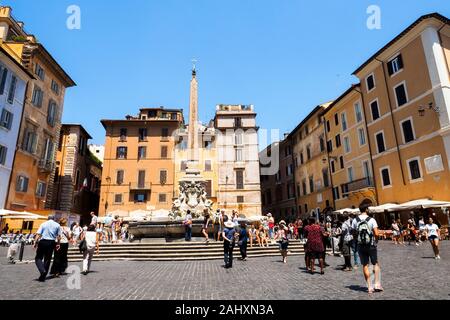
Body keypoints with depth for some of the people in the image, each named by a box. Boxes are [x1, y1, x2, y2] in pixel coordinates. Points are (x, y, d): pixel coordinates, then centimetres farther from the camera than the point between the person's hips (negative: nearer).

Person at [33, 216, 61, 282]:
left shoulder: (43, 224, 6)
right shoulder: (57, 225, 9)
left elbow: (38, 234, -4)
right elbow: (59, 236, 4)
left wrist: (35, 243, -3)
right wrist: (58, 244, 12)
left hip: (43, 242, -2)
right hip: (51, 242, 2)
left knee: (38, 258, 8)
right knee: (47, 259, 9)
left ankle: (42, 270, -16)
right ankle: (43, 277, 12)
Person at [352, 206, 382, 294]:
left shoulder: (355, 220, -2)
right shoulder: (371, 220, -10)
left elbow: (354, 234, 1)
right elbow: (376, 234, -15)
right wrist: (376, 240, 4)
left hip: (361, 245, 2)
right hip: (371, 245, -2)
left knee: (365, 266, 8)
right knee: (376, 264, 17)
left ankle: (369, 287, 12)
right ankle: (377, 284, 12)